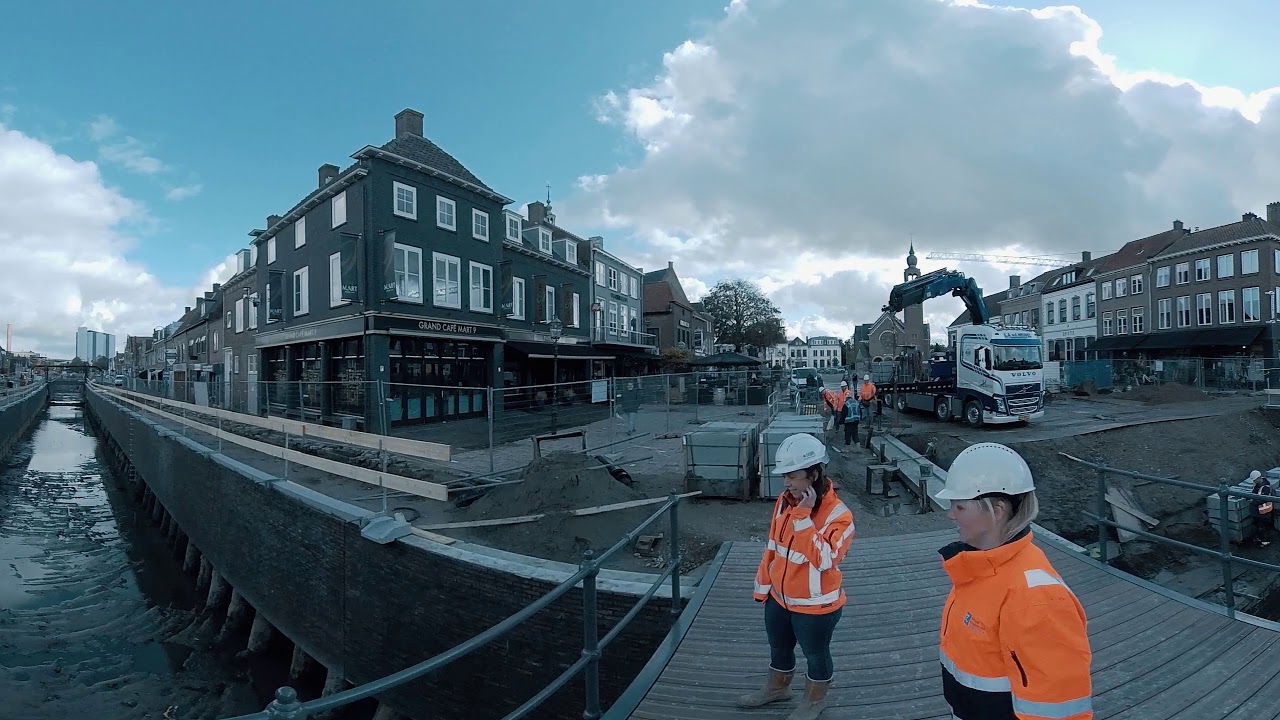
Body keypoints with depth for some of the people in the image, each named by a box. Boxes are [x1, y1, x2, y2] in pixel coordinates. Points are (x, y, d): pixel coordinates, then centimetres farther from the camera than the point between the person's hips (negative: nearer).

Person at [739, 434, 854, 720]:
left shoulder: (837, 514, -25)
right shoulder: (785, 500, -6)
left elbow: (823, 560, -35)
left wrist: (804, 517, -37)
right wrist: (763, 584, 11)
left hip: (815, 605, -6)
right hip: (779, 597, 6)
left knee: (815, 654, 20)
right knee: (778, 647, 27)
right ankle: (777, 688, 53)